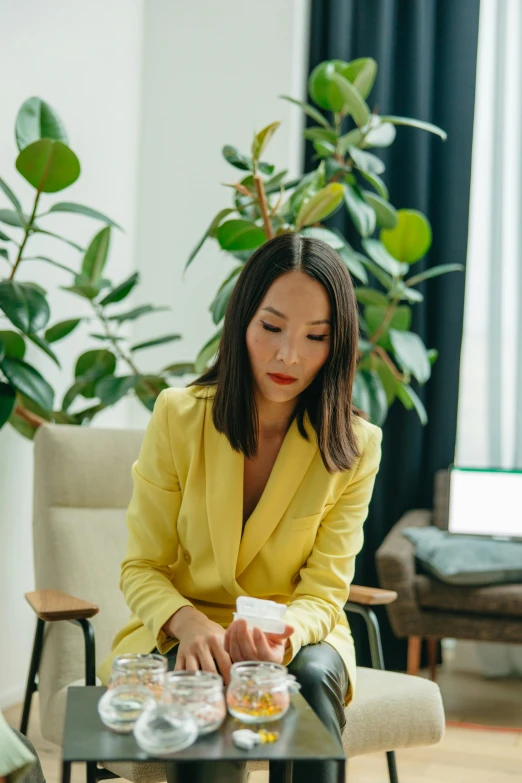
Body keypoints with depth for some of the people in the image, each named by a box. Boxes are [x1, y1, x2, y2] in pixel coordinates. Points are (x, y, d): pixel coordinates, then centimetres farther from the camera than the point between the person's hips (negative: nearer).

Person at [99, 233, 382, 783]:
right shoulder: (178, 416, -8)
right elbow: (141, 570, -5)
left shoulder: (355, 448, -7)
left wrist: (284, 635, -33)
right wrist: (190, 623, -28)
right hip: (181, 634, -1)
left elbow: (323, 593, -9)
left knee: (311, 675, -32)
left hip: (297, 640, 1)